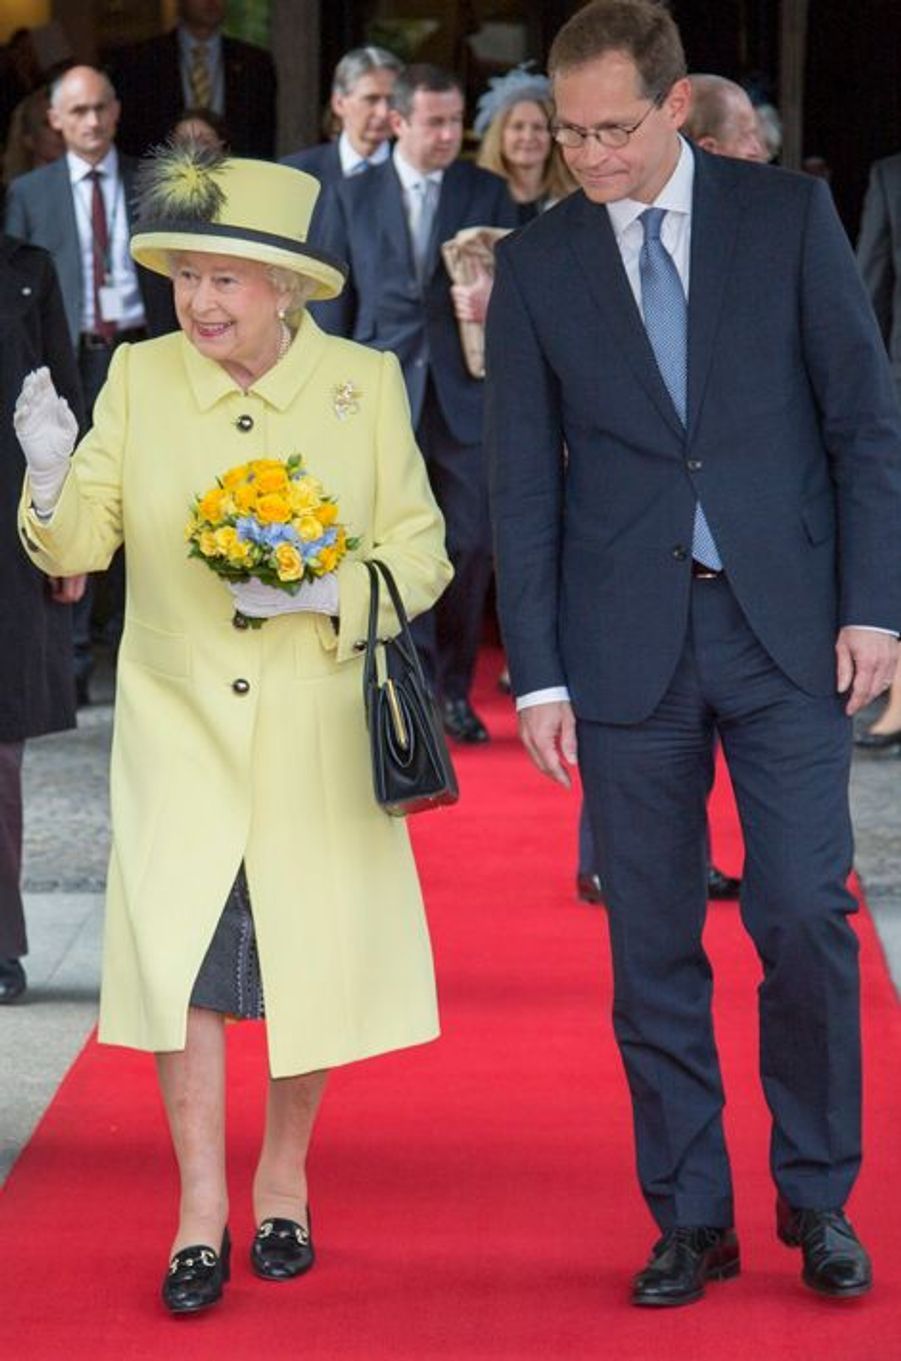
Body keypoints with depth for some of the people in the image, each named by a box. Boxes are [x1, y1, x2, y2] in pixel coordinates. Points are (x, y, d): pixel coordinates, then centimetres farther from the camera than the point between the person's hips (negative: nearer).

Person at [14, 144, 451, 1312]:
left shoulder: (367, 384, -3)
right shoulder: (139, 378, -1)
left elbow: (421, 555, 1)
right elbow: (76, 549, 0)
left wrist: (327, 595, -18)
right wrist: (51, 473, -21)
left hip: (318, 732, 0)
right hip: (180, 727, 0)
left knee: (311, 957, 7)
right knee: (179, 952, -7)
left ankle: (283, 1182, 28)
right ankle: (200, 1210, 3)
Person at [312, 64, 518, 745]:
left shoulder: (488, 192, 8)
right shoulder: (351, 197, 7)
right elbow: (332, 304, 8)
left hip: (466, 392, 1)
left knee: (471, 546, 1)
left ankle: (455, 688, 17)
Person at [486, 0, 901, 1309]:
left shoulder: (789, 215, 1)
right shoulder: (535, 265, 4)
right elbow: (524, 484, 5)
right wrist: (539, 673, 0)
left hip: (787, 626, -1)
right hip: (628, 648, 1)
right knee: (652, 946, 4)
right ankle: (690, 1218, 15)